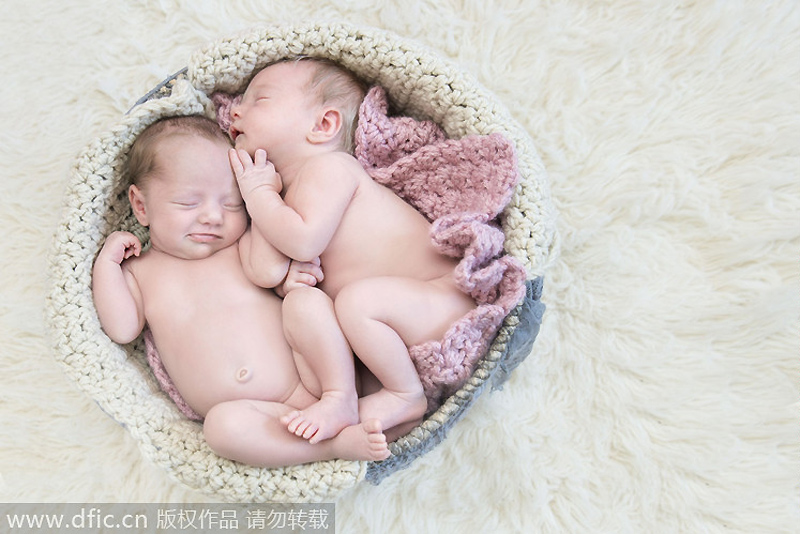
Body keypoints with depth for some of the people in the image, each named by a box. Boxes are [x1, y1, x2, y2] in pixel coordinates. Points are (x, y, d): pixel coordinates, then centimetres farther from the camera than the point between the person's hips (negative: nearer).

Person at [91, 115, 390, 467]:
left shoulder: (241, 244, 12)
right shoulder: (141, 270, 17)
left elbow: (269, 271, -11)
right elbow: (123, 329, 5)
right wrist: (107, 261, 5)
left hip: (309, 383, 0)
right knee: (223, 425, -33)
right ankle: (337, 442, -26)